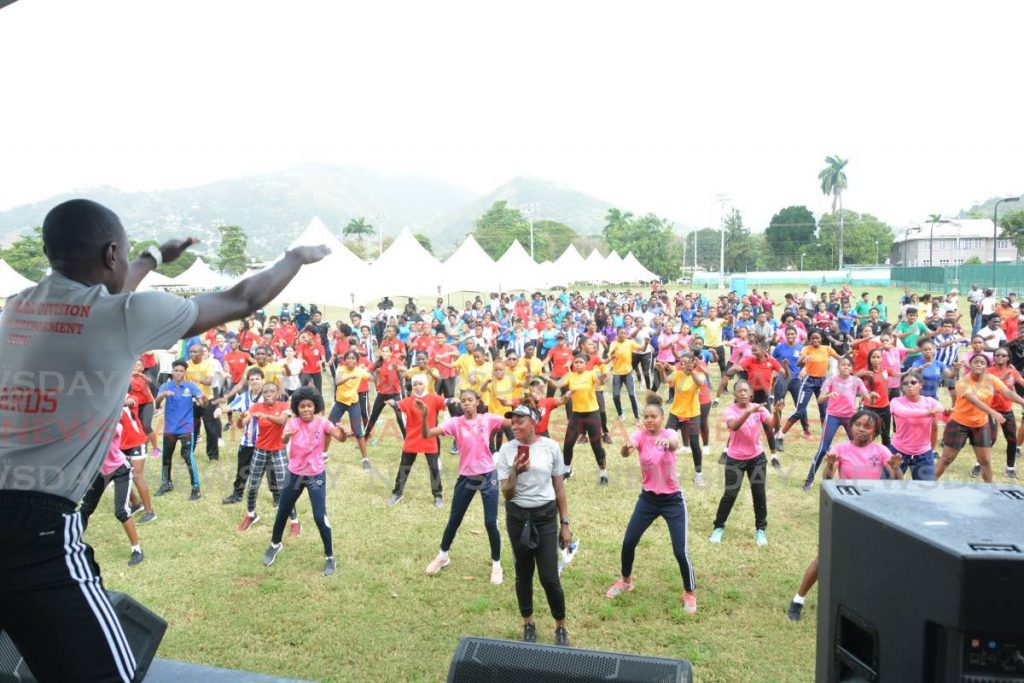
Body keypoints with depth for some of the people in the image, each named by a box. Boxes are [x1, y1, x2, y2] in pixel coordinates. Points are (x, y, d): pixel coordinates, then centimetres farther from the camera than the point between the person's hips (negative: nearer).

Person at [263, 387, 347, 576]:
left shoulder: (322, 422, -14)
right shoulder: (293, 422, -14)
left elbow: (340, 438, -27)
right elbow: (283, 441, -34)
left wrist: (342, 431, -51)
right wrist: (286, 436, -59)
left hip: (316, 475, -2)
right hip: (294, 474, 2)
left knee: (320, 517, -9)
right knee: (282, 512, 17)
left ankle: (330, 558, 7)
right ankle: (274, 545, 45)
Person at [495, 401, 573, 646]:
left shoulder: (551, 447, -6)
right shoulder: (507, 450, -6)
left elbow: (559, 488, 2)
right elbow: (506, 493, -6)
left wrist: (565, 524, 3)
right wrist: (514, 472, -25)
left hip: (546, 516, -1)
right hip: (517, 517, 1)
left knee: (549, 578, -4)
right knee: (524, 574, 13)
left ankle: (561, 627, 18)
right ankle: (528, 624, 33)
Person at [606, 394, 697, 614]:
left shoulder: (669, 433, -13)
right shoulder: (640, 435, -10)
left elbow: (674, 445, -39)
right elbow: (626, 453, -32)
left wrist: (667, 443, -64)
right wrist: (627, 447, -57)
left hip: (672, 500, -3)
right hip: (648, 499, 3)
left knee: (680, 550, -6)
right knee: (628, 542, 7)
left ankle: (689, 594, 17)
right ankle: (626, 581, 34)